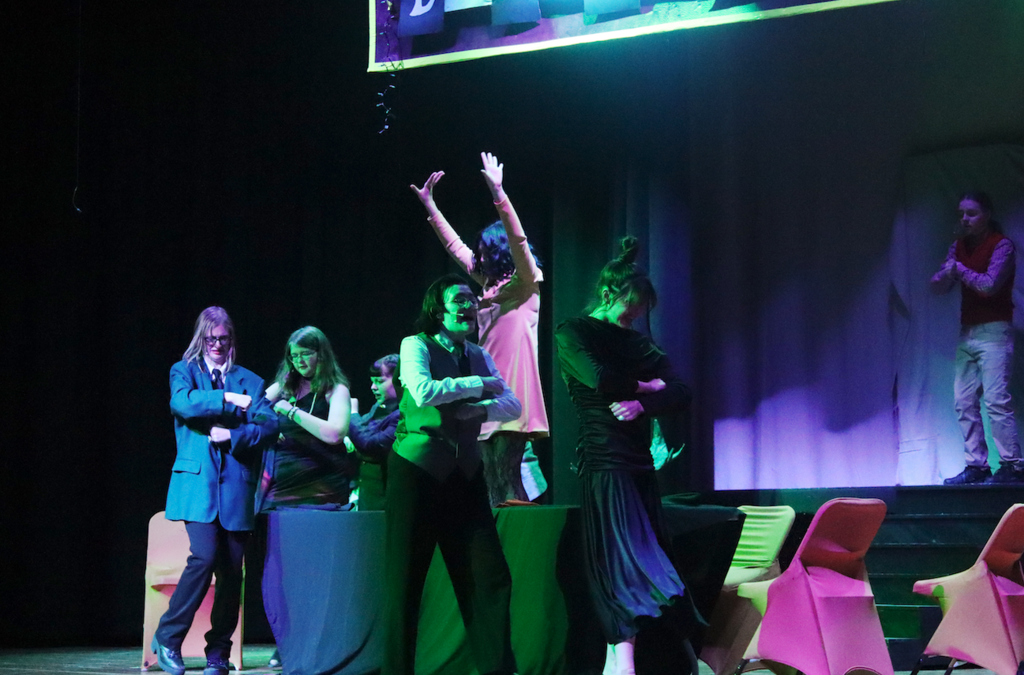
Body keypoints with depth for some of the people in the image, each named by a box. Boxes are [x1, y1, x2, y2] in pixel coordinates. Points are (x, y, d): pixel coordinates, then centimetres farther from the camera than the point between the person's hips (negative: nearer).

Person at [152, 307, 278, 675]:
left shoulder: (250, 381, 17)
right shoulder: (184, 371, 12)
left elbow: (269, 425, 4)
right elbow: (182, 403, -10)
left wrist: (232, 435, -8)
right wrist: (227, 400, -9)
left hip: (236, 485, 3)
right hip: (198, 480, -3)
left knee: (232, 569, 1)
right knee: (205, 557, -19)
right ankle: (168, 637, -2)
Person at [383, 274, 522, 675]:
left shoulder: (478, 355, 15)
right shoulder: (416, 345, -2)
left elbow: (513, 406, 9)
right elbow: (423, 392, -20)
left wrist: (482, 409, -12)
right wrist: (480, 384, -11)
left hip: (465, 474, 5)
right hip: (417, 471, -5)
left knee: (490, 578, -1)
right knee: (405, 581, -1)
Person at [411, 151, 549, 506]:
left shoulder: (526, 283, -1)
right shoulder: (491, 284, 19)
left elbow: (518, 241, -18)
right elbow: (456, 247, 27)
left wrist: (498, 193, -26)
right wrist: (429, 204, 28)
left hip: (512, 394, -8)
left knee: (508, 480, -12)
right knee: (493, 480, 6)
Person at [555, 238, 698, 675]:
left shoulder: (636, 341, 17)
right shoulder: (571, 334, 0)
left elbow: (679, 392, 6)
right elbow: (601, 381, -18)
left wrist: (642, 406, -12)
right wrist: (646, 385, -2)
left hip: (639, 463, 7)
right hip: (604, 462, -6)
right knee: (622, 559, -14)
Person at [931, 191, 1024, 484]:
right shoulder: (959, 246, 14)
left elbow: (989, 284, -17)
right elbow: (937, 286, 10)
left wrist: (960, 269, -5)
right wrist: (946, 274, -12)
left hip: (993, 331, -7)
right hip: (967, 333, 7)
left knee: (996, 400, -13)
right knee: (964, 403, 2)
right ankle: (976, 466, 4)